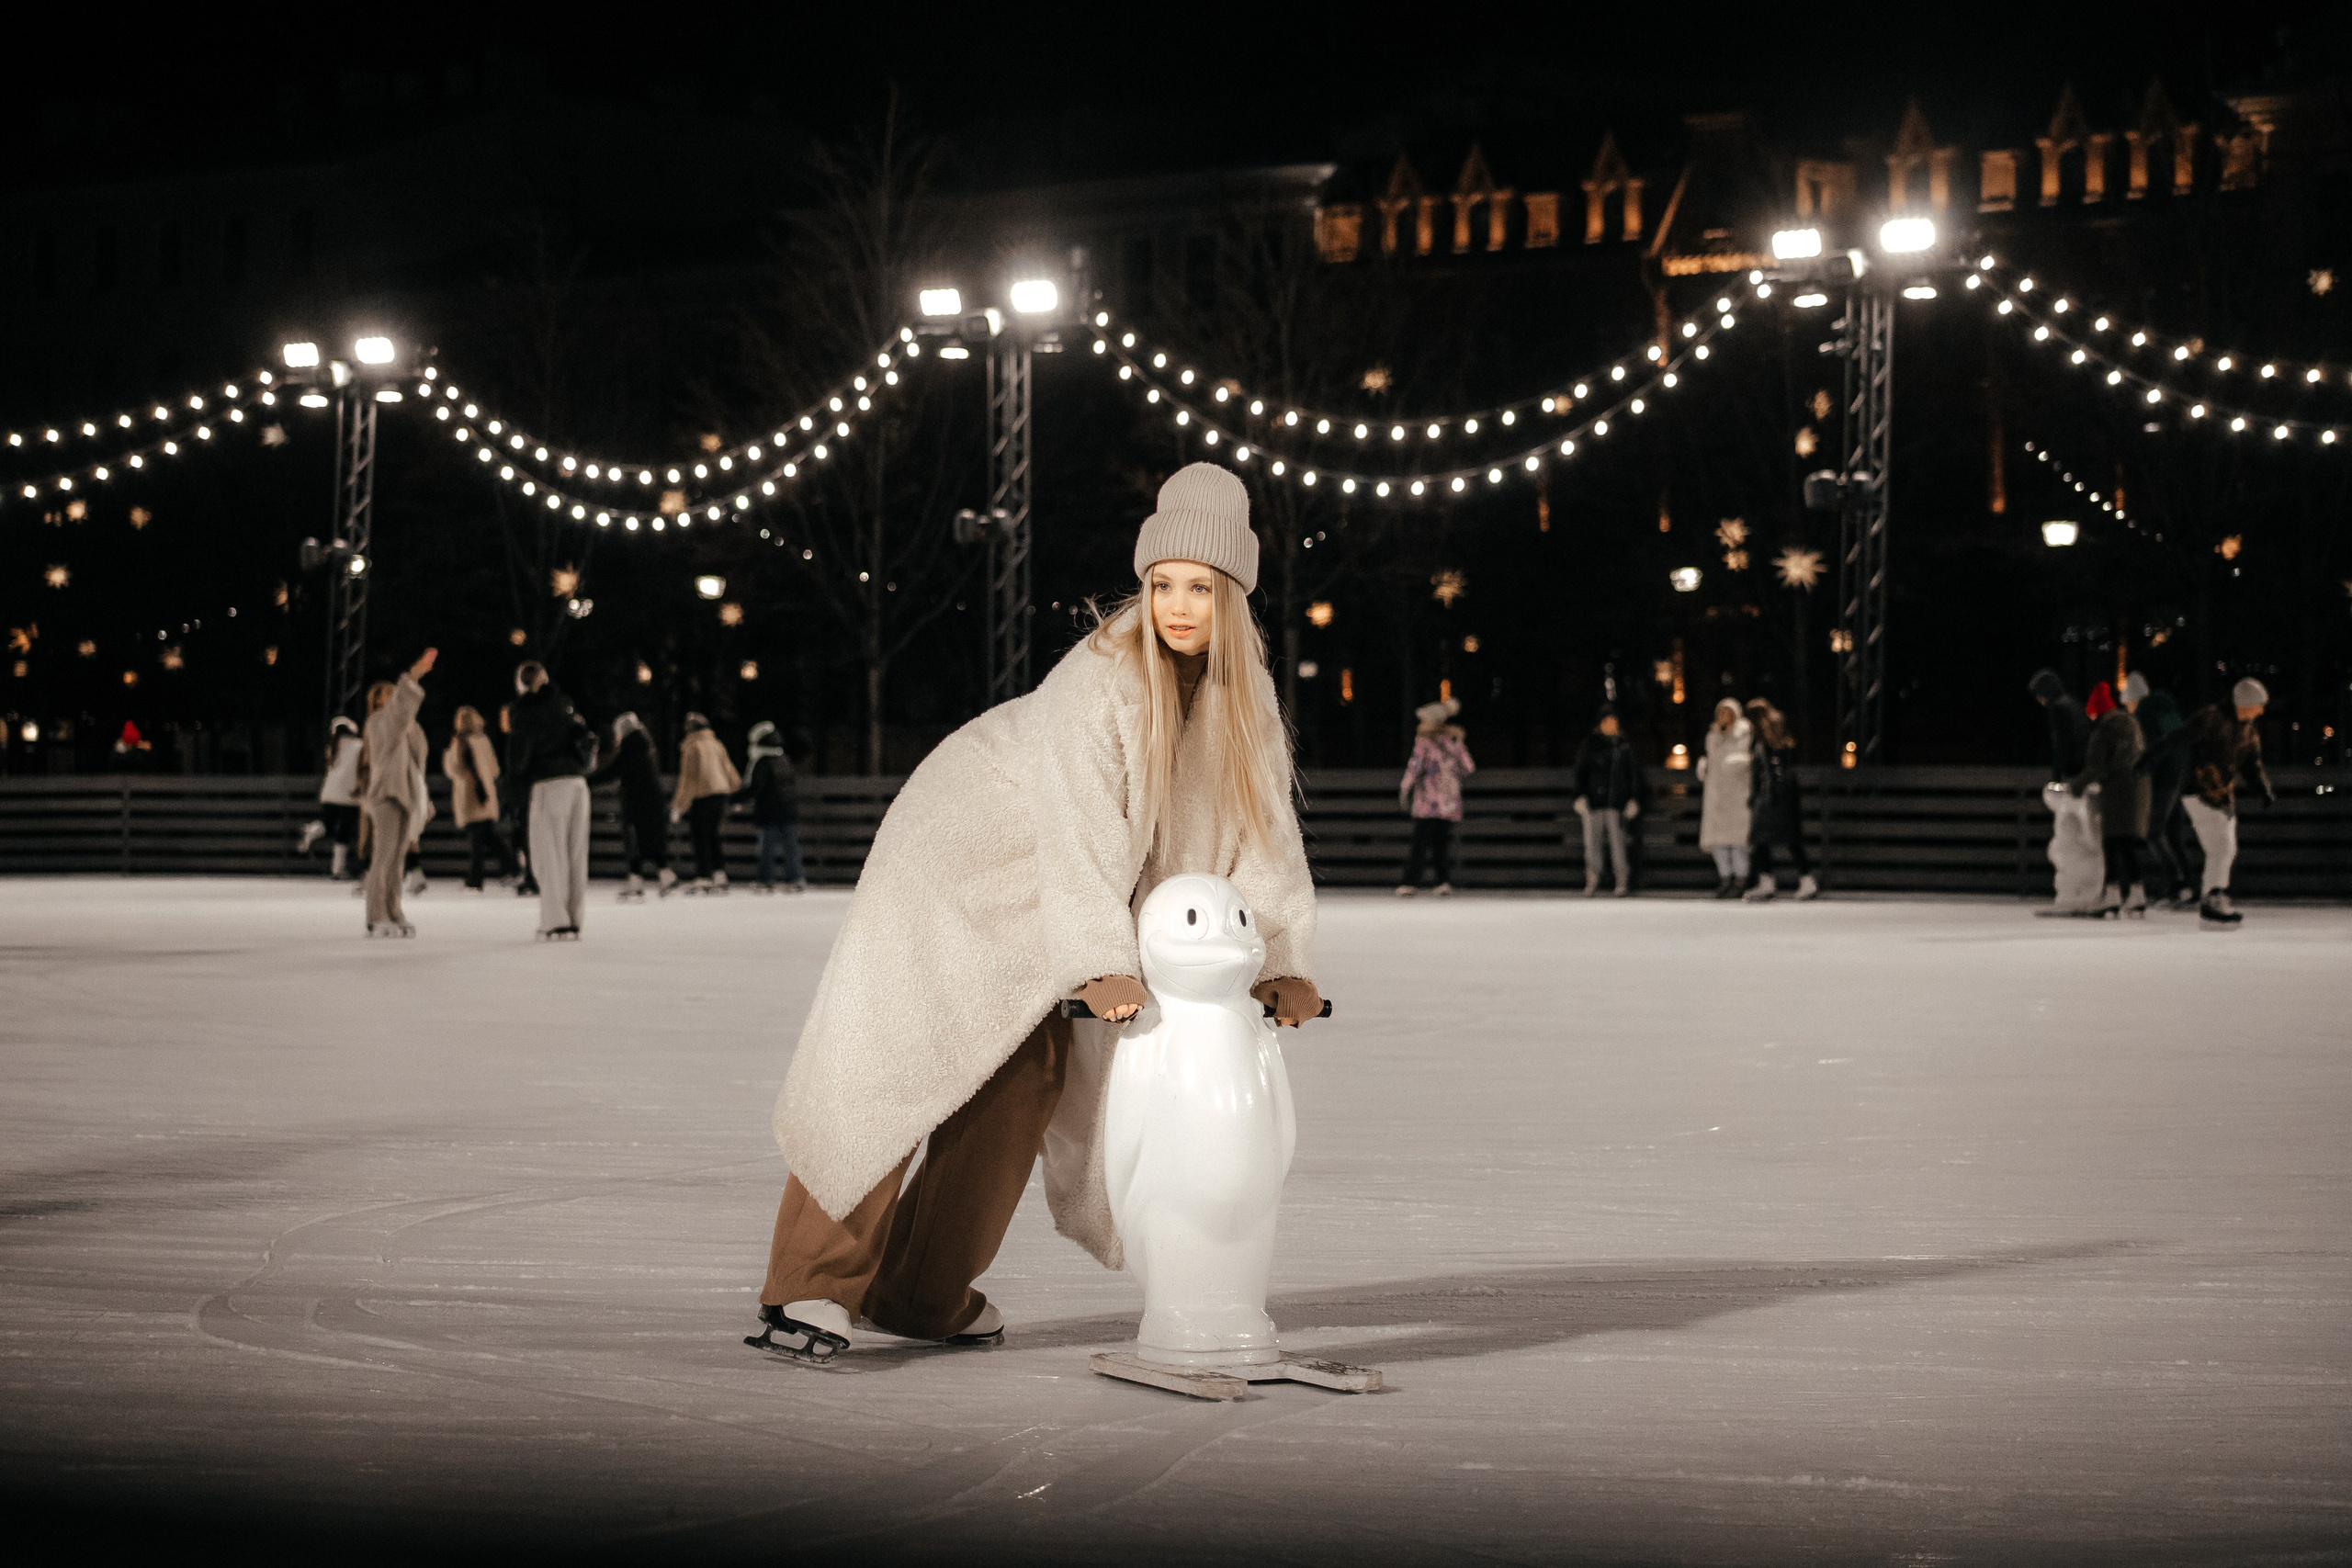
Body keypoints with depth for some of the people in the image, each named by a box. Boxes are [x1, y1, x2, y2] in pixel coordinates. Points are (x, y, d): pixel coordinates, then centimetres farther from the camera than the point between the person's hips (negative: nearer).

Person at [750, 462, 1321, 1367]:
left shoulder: (1242, 688, -6)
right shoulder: (1099, 678, -27)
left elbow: (1262, 820, -4)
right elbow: (1081, 825, -36)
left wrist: (1279, 961, -14)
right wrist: (1101, 962, -46)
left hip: (1043, 895, 6)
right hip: (967, 845, -6)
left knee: (1026, 1072, -3)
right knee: (891, 1052, -17)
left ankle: (922, 1292, 8)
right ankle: (817, 1283, -12)